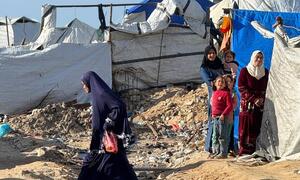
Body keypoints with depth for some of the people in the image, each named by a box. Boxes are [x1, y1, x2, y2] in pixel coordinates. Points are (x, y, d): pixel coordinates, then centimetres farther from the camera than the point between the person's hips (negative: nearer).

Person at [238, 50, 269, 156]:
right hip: (247, 104, -3)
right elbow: (241, 88, -4)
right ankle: (244, 151, -5)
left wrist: (262, 99, -6)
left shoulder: (266, 72, 13)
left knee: (258, 127, -2)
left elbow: (268, 88, 13)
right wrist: (254, 99, -12)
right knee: (247, 126, -6)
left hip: (261, 104, 3)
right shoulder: (244, 71, 1)